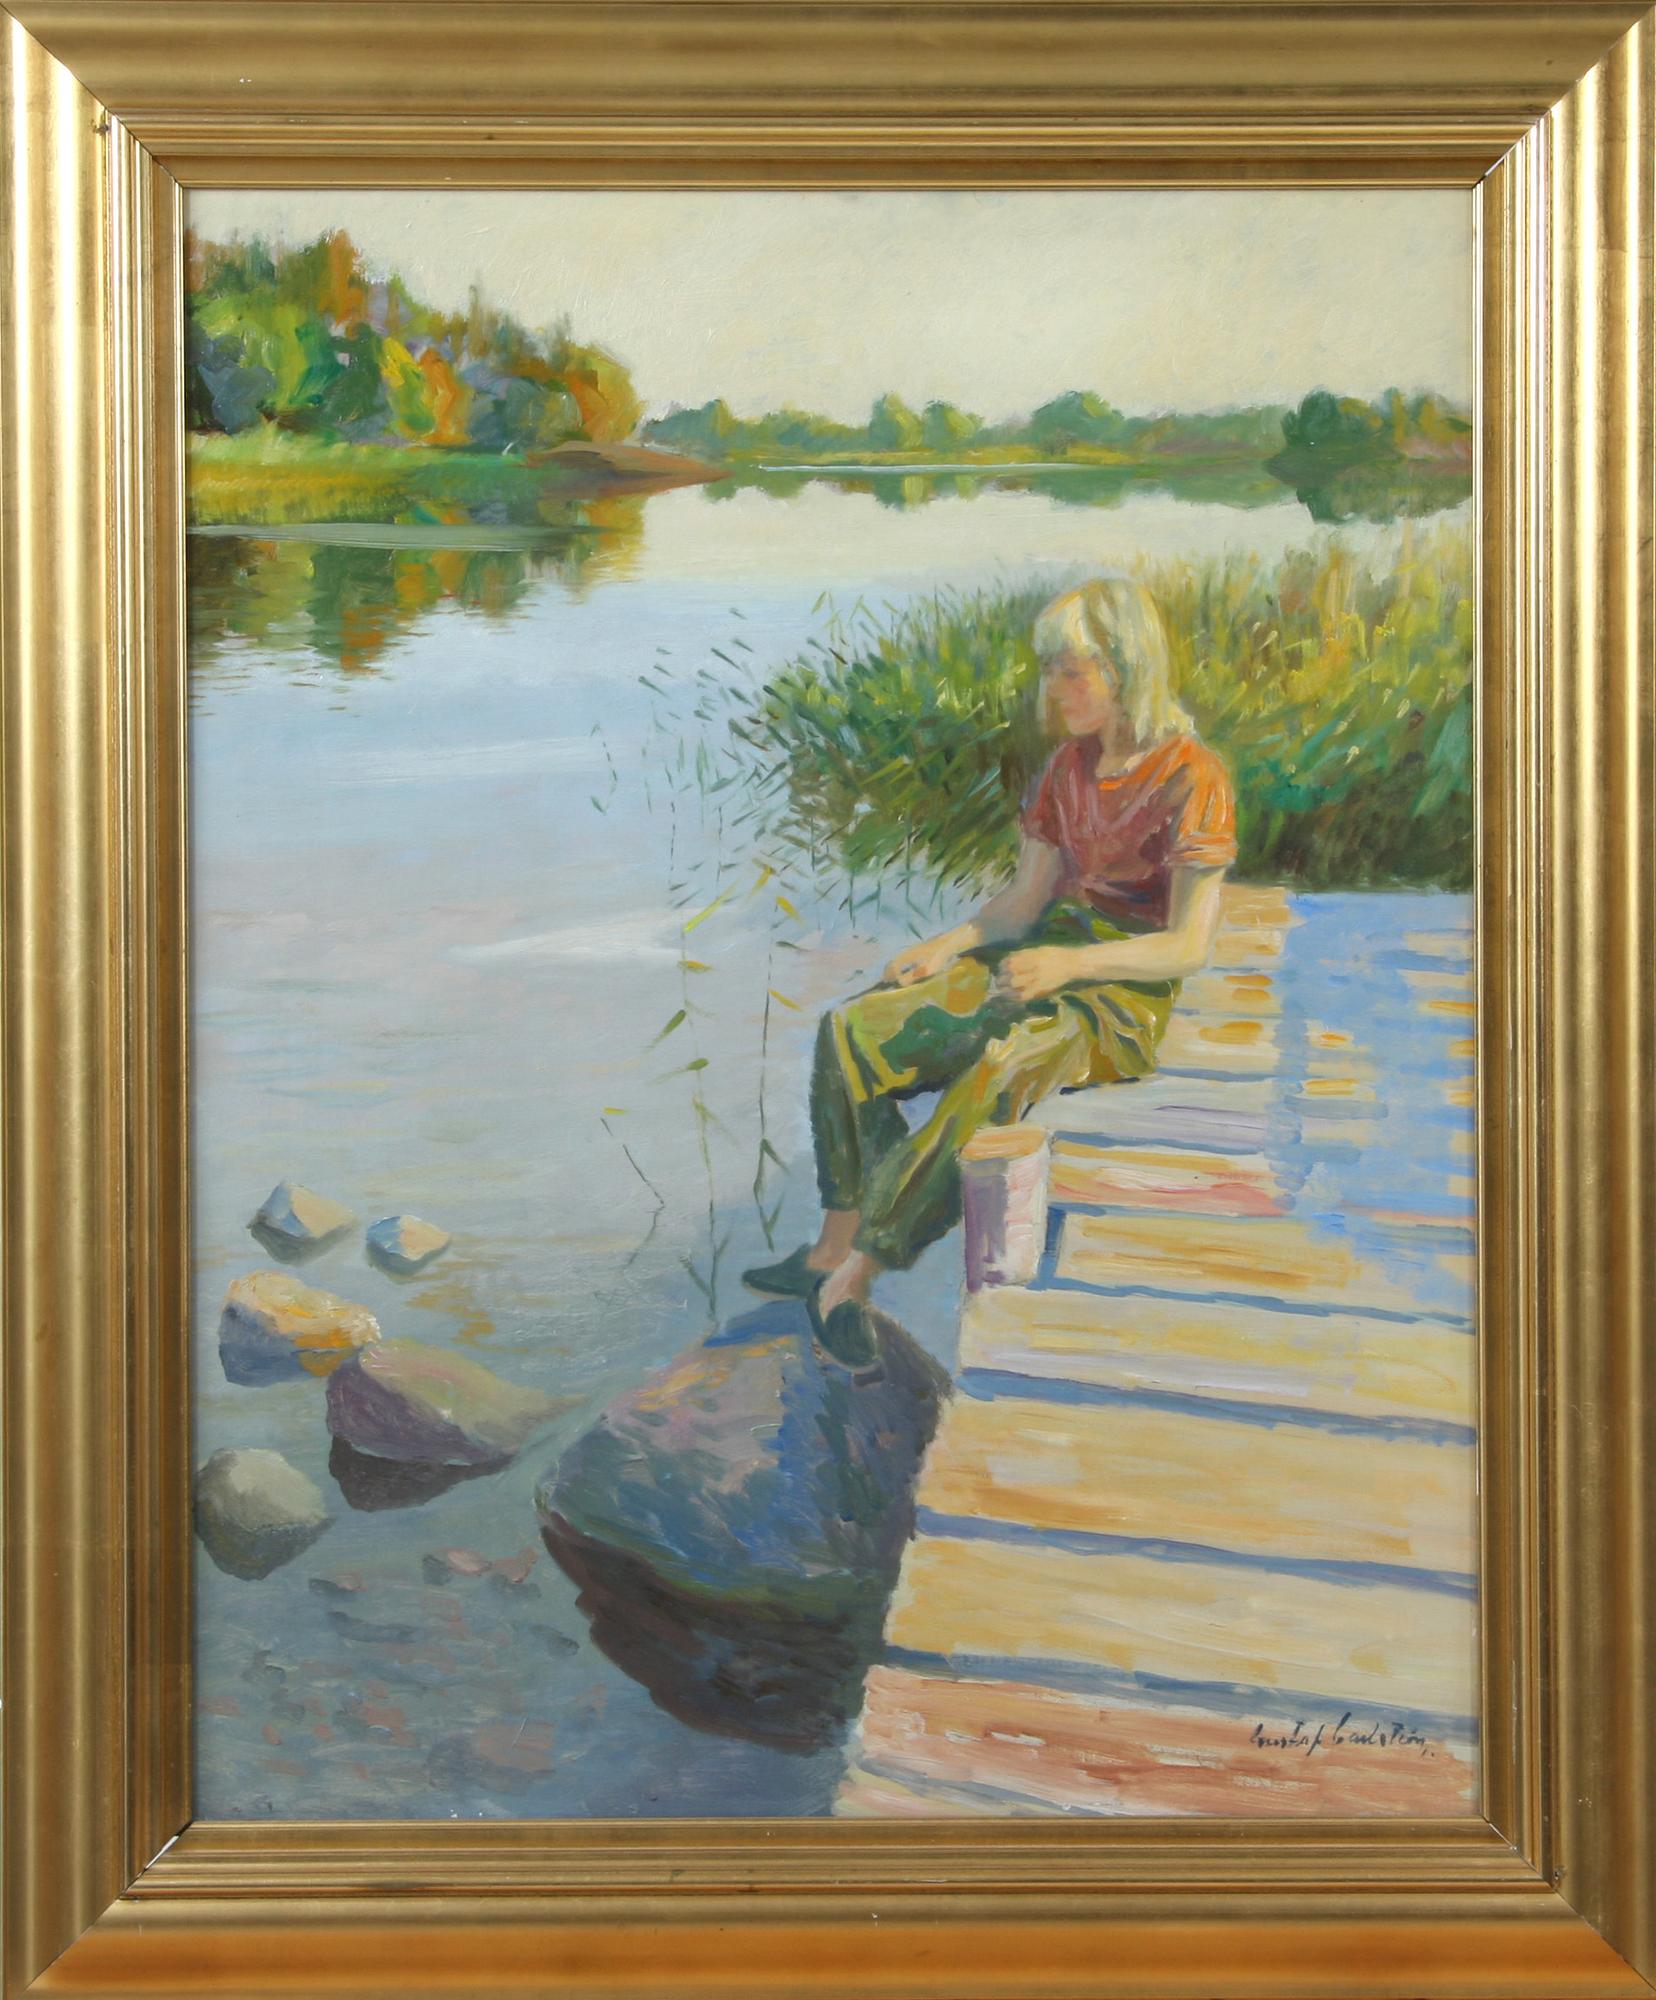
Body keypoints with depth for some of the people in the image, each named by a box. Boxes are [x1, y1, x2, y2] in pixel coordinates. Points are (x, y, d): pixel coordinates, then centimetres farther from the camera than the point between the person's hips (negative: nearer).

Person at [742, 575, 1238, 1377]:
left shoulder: (1192, 779, -13)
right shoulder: (1071, 765, 9)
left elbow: (1189, 946, -15)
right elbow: (1026, 896, 10)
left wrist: (1071, 963, -26)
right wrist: (948, 945, -7)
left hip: (1123, 992, -7)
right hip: (1042, 960, 7)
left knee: (994, 1077, -34)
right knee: (851, 1031, -10)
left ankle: (852, 1276, -21)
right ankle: (836, 1246, -6)